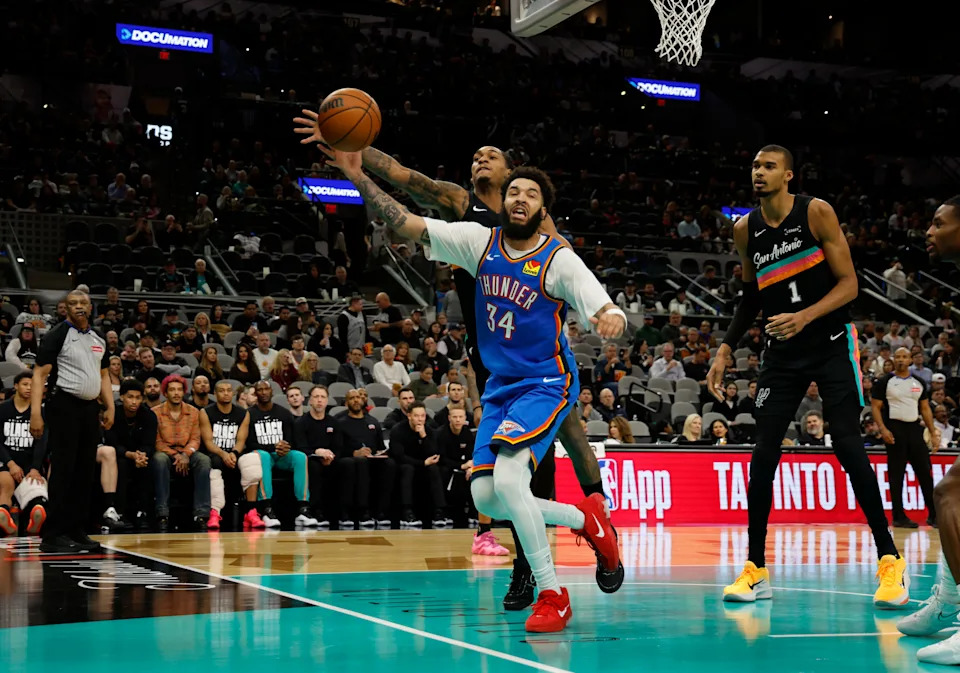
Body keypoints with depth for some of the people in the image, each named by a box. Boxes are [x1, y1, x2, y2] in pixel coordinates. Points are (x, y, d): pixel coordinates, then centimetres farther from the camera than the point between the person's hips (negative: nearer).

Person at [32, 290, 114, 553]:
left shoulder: (98, 340, 14)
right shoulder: (57, 336, -6)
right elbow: (40, 374, -11)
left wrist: (110, 407, 10)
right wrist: (35, 414, -19)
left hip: (90, 407, 7)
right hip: (65, 406, -7)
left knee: (85, 471, 8)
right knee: (63, 471, -8)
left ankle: (75, 530, 16)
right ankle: (52, 536, -5)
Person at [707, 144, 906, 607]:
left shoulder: (817, 213, -10)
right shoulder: (745, 230, 3)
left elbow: (849, 284, -11)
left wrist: (806, 316, -26)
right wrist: (725, 351, 8)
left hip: (831, 344, -4)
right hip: (782, 352, 4)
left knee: (847, 445, -11)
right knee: (764, 452, -2)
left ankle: (890, 560, 1)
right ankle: (755, 570, 7)